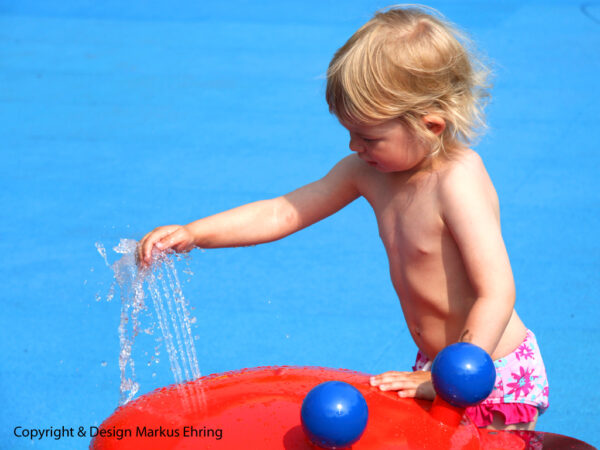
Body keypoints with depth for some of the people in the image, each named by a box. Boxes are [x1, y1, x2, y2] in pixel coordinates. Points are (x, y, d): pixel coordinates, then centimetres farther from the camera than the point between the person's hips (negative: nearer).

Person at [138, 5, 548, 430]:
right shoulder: (368, 171, -2)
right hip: (437, 362, 7)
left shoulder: (459, 181, -25)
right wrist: (191, 233, -8)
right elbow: (282, 213, 2)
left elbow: (497, 293, -30)